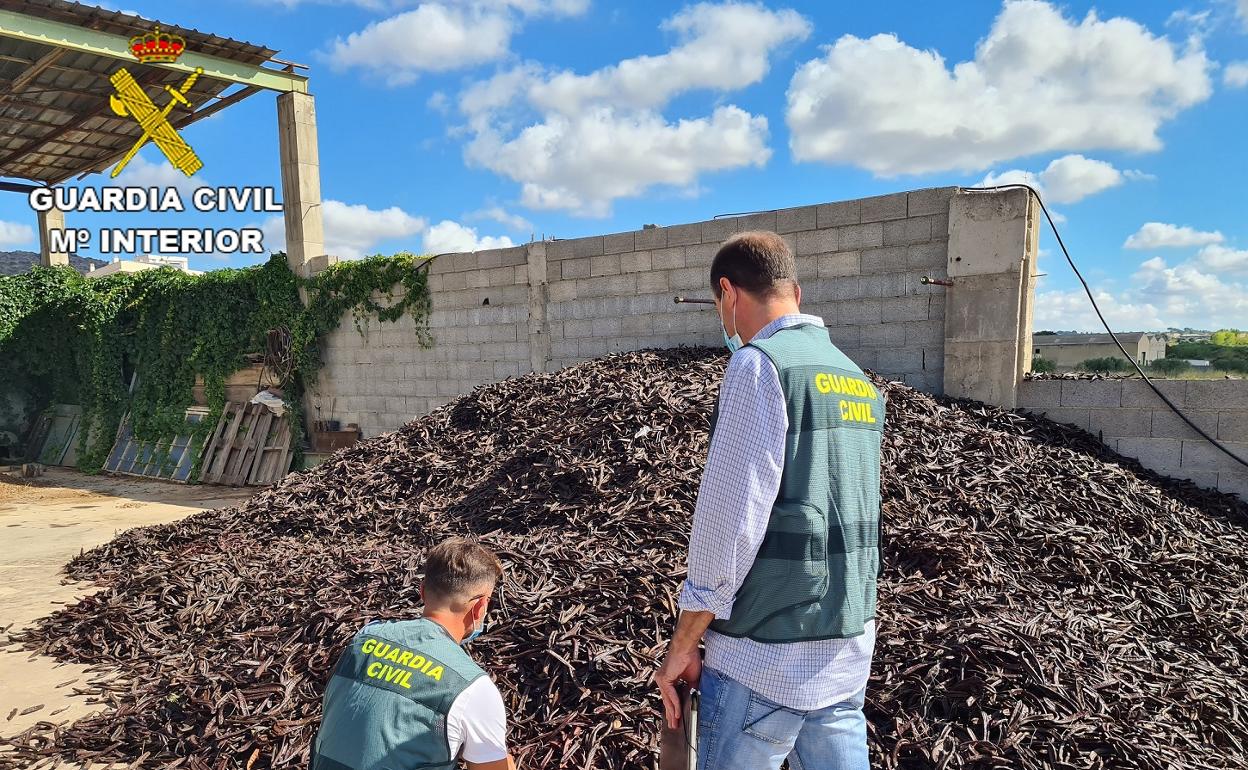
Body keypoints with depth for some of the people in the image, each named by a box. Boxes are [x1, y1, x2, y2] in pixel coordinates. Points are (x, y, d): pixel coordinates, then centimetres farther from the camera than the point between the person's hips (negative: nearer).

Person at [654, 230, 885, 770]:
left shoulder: (760, 364, -14)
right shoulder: (858, 380, 11)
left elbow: (729, 518, -19)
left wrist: (683, 643, -9)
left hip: (767, 655, -7)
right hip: (850, 647, 8)